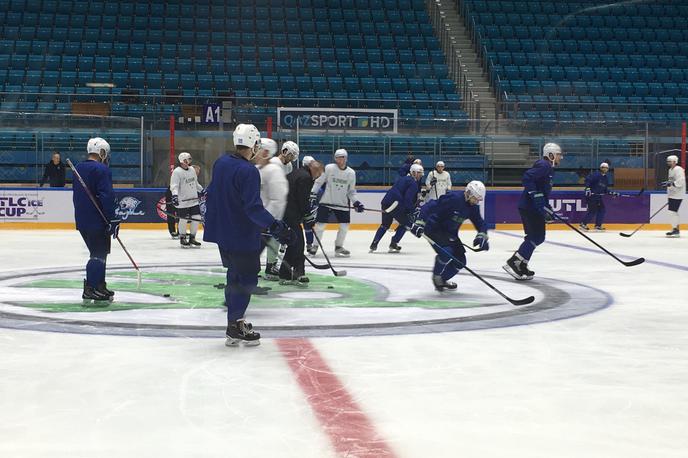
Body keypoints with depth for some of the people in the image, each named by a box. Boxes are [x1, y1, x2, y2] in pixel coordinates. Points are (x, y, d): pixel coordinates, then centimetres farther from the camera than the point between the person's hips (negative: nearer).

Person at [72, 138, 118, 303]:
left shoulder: (78, 168, 14)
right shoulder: (102, 170, -14)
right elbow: (106, 196, -20)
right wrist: (113, 219, -17)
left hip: (82, 219, 9)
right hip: (97, 220, -9)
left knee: (99, 252, 17)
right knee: (99, 254, -4)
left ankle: (99, 287, 21)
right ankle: (90, 289, -7)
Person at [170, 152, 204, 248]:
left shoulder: (192, 170, 12)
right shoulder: (177, 172, -12)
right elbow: (174, 186, -18)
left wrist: (202, 190, 23)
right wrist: (175, 195, -32)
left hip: (194, 200, 7)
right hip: (182, 201, -7)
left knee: (196, 218, 3)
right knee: (183, 220, -2)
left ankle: (192, 238, 16)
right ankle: (182, 239, 15)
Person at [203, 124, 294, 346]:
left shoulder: (221, 163, 5)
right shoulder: (248, 171, -22)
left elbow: (212, 193, 18)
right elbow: (253, 208, -28)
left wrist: (212, 216, 33)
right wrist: (275, 226, -30)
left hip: (221, 231, 9)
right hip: (242, 236, -9)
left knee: (235, 274, 20)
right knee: (246, 278, 1)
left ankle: (235, 320, 28)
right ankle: (234, 326, 2)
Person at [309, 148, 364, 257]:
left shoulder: (351, 173, -1)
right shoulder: (329, 168, -9)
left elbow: (351, 191, 8)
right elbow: (318, 182, -2)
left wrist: (356, 202, -4)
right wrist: (313, 195, -9)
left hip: (342, 204, 3)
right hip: (326, 202, -3)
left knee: (345, 226, 0)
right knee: (320, 224, -3)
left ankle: (339, 247, 19)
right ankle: (315, 246, 15)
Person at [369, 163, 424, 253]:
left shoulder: (402, 178, 24)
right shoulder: (413, 183, -4)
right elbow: (408, 199, -16)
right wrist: (411, 211, -8)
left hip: (386, 202, 8)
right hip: (396, 204, -8)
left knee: (385, 224, 23)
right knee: (405, 223, 12)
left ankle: (374, 244, 14)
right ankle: (393, 244, 7)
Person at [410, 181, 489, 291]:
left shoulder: (473, 207, -3)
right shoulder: (453, 198, -28)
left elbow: (480, 223, 4)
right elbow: (429, 207, -30)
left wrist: (482, 236, -16)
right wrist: (419, 222, -38)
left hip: (450, 232, 8)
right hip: (434, 228, -8)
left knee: (460, 261, 3)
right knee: (447, 253, -28)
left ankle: (442, 279, 28)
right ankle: (437, 276, 1)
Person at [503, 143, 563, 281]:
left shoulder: (548, 168, 20)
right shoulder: (543, 165, -13)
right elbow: (527, 178, -27)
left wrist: (547, 208, 23)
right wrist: (536, 196, -29)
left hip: (529, 206, 11)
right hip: (530, 206, -11)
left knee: (535, 236, 14)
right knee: (537, 237, -10)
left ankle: (521, 266, 16)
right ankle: (513, 263, -13)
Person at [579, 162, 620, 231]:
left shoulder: (606, 178, 15)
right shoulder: (596, 175, -11)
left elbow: (605, 190, 19)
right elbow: (587, 179, -20)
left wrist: (612, 193, 9)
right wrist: (587, 188, -30)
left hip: (599, 196, 9)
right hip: (591, 195, -9)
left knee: (602, 210, 5)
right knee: (592, 210, -11)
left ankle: (598, 225, 13)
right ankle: (583, 224, -4)